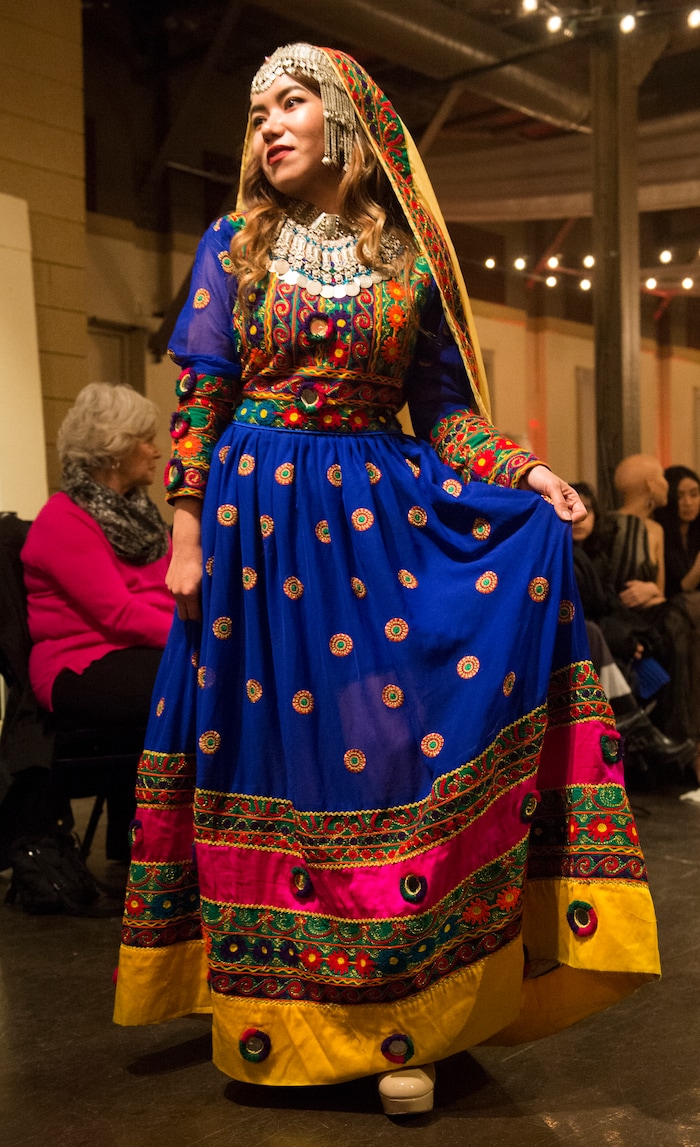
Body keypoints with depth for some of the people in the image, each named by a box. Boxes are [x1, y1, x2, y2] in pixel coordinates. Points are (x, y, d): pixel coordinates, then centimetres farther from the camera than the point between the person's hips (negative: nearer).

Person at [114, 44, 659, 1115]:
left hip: (381, 516, 0)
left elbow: (446, 406, 8)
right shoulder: (232, 245, 7)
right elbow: (196, 402, 4)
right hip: (257, 519, 0)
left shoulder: (413, 256, 7)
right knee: (270, 747, 2)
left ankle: (402, 1018, 7)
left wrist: (524, 471, -9)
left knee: (396, 741, -5)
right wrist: (188, 539, -2)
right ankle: (275, 1007, 18)